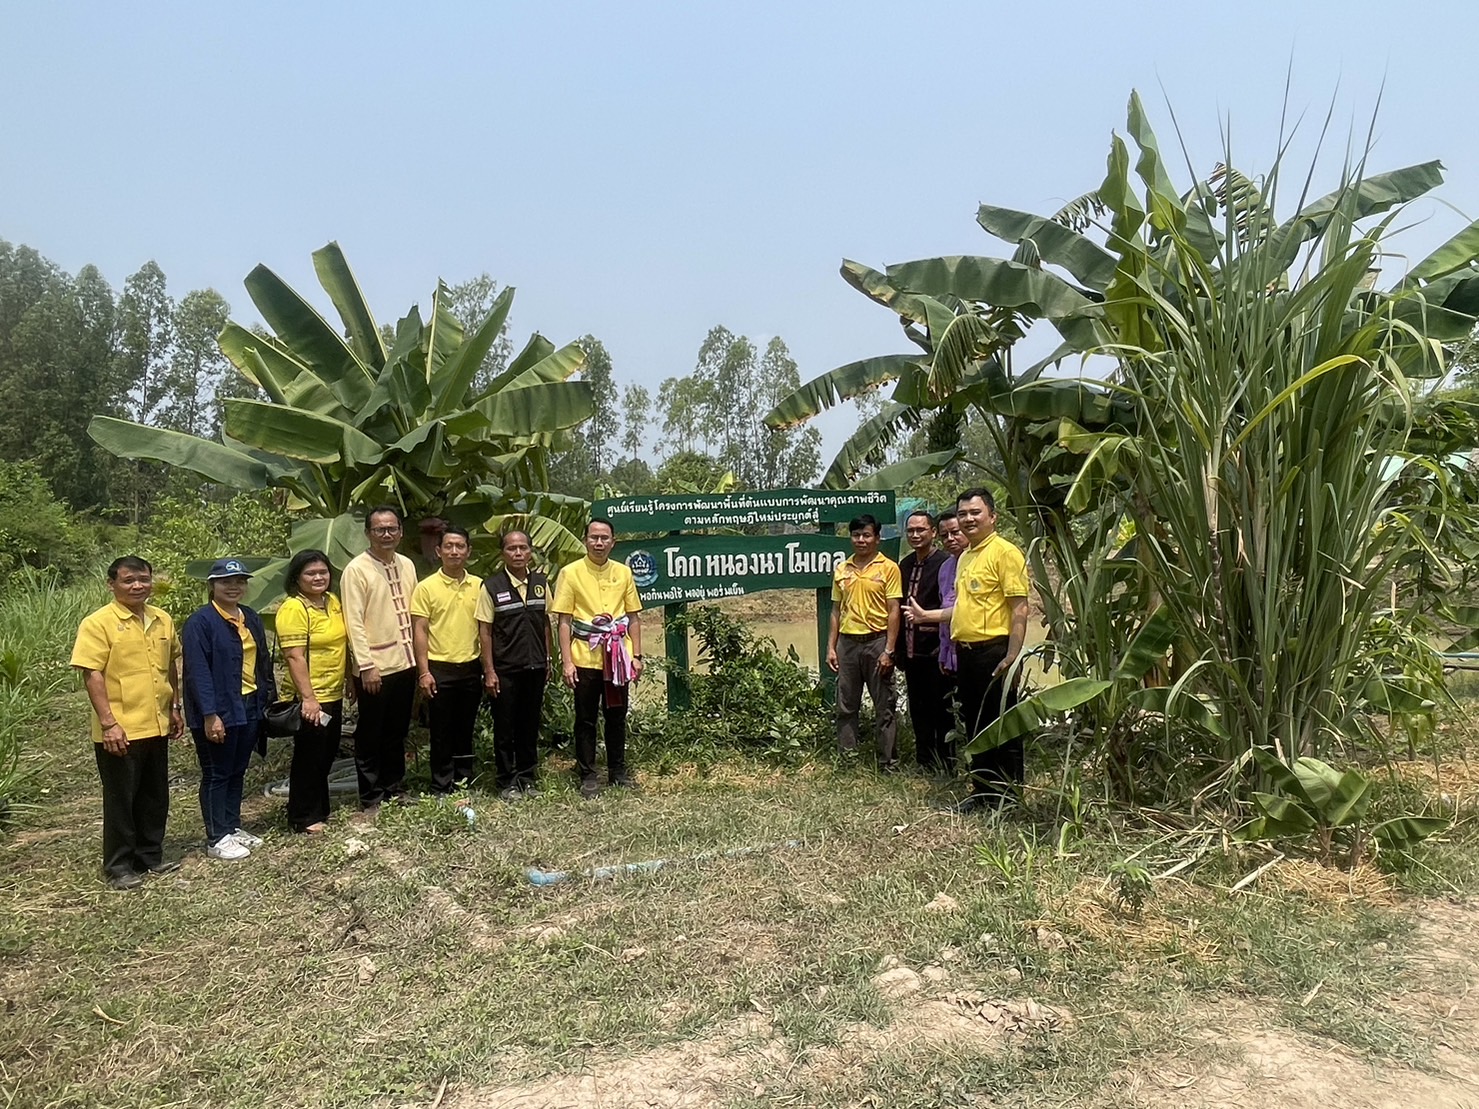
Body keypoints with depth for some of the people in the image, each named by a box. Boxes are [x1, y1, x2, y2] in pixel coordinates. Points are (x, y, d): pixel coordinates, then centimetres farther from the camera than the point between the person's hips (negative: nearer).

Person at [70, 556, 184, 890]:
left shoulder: (163, 620, 8)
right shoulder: (98, 623, -11)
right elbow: (92, 675, -15)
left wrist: (174, 708, 16)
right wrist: (108, 723, -20)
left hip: (156, 726, 6)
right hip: (120, 731, -6)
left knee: (155, 796, 15)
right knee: (120, 799, 4)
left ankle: (150, 855, 28)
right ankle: (118, 866, 16)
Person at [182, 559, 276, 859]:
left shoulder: (251, 619, 11)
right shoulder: (200, 622, -13)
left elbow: (263, 662, 16)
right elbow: (198, 672, -18)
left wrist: (270, 699, 13)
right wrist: (210, 715, -21)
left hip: (250, 707, 7)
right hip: (218, 711, -7)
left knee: (237, 772, 16)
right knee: (216, 774, 4)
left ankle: (233, 827, 27)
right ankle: (217, 838, 12)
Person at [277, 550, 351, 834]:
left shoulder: (333, 602, 8)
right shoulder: (293, 609, -16)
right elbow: (294, 656, -21)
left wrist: (349, 680, 19)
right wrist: (308, 698, -25)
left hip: (334, 695, 8)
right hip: (310, 699, -8)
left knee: (327, 756, 17)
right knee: (308, 759, 3)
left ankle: (321, 809, 31)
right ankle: (304, 818, 17)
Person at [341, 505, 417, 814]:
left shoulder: (406, 565, 9)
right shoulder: (357, 569, -10)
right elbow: (354, 622, -14)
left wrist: (418, 654, 10)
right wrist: (366, 665, -18)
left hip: (405, 662, 6)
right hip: (374, 668, -6)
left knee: (397, 732, 17)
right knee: (370, 736, 5)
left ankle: (394, 788, 30)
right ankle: (371, 799, 16)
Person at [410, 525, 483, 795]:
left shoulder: (479, 586, 5)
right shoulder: (426, 587, -4)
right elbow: (419, 631, -6)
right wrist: (423, 672, -12)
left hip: (471, 668, 3)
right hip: (439, 669, -3)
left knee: (465, 730, 13)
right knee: (441, 732, 5)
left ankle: (464, 782, 25)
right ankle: (441, 788, 15)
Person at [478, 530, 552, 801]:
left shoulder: (541, 583, 4)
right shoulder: (491, 586, -7)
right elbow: (485, 631, -6)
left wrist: (548, 661, 9)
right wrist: (489, 671, -9)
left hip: (535, 667, 3)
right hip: (505, 669, -3)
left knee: (530, 725, 12)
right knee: (505, 727, 5)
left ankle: (527, 776, 24)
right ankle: (507, 782, 16)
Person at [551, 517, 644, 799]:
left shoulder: (623, 572, 7)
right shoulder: (571, 573, -2)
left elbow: (633, 617, 10)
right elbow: (564, 621, -4)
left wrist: (636, 655, 4)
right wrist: (566, 661, -9)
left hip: (618, 658, 3)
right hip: (585, 658, -3)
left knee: (617, 716, 11)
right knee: (586, 720, 5)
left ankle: (618, 771, 24)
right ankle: (587, 776, 16)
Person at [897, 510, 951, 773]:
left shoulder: (944, 563, -10)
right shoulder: (905, 565, 12)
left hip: (934, 650, -7)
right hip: (911, 649, 7)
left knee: (940, 708, 4)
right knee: (918, 708, 14)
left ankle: (943, 762, 14)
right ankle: (924, 761, 24)